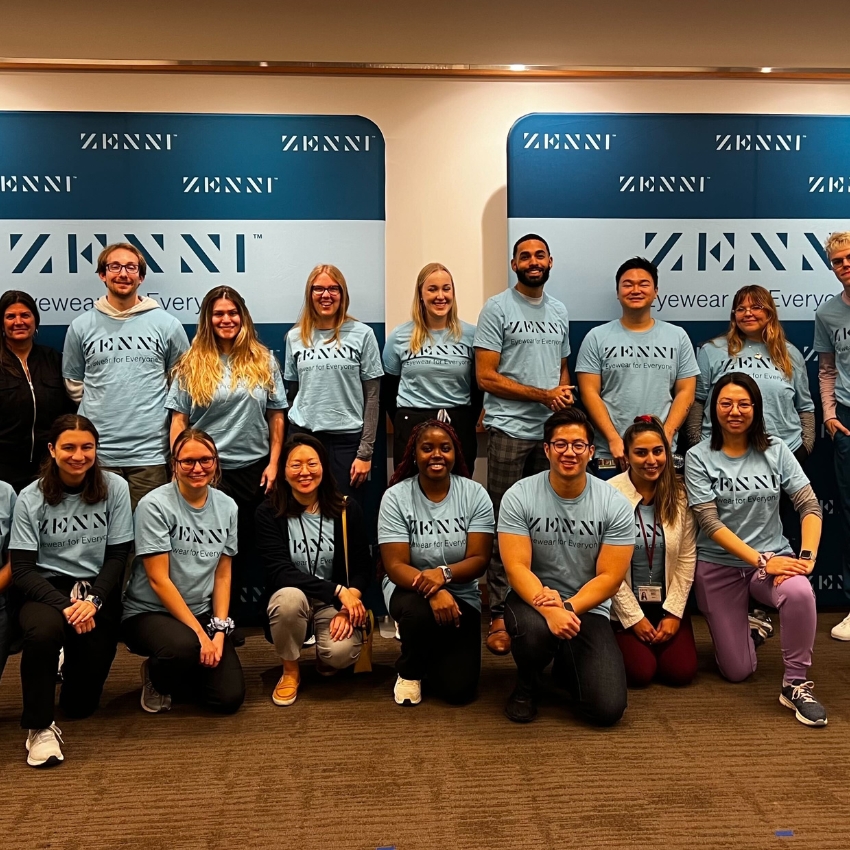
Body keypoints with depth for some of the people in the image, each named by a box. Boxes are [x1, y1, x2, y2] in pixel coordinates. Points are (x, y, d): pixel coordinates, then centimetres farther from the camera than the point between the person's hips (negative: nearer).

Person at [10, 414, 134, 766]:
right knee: (44, 630, -38)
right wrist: (65, 605, -23)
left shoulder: (115, 488, -4)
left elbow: (118, 556, -3)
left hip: (98, 589, 1)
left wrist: (93, 601, -19)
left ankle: (75, 667, 35)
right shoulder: (31, 498, -6)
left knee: (81, 704, -3)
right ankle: (40, 727, -17)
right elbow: (22, 570, -9)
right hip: (46, 588, -1)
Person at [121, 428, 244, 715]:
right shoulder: (154, 505, -15)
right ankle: (155, 677, 1)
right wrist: (199, 634, -20)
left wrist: (219, 631, -7)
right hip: (149, 613, -4)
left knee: (229, 697, -11)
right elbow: (159, 580, -17)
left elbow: (223, 575, 5)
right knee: (185, 647, -37)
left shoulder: (227, 507, 1)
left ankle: (172, 672, 21)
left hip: (202, 613, 5)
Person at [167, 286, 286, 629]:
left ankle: (232, 619, 21)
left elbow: (276, 415, 6)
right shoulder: (192, 364, 1)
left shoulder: (263, 360, 5)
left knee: (245, 547, 8)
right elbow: (179, 420, 0)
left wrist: (273, 463, 0)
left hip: (253, 469, 2)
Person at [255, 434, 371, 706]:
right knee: (290, 596, -36)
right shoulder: (269, 513, -8)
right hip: (291, 597, 0)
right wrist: (338, 591, -25)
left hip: (337, 602, 1)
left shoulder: (347, 509, -2)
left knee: (341, 652, -29)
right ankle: (290, 671, -7)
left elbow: (362, 567, -2)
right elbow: (280, 571, -17)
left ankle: (326, 661, 12)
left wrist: (348, 605, -21)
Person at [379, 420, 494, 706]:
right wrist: (433, 592, -34)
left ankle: (431, 652, 25)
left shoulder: (475, 494, -8)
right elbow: (395, 565, -15)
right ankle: (409, 671, -3)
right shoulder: (396, 497, -11)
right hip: (410, 589, -1)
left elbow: (479, 560, -12)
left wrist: (444, 574, -34)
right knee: (418, 612, -38)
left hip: (461, 595, 1)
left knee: (458, 688, -13)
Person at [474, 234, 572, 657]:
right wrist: (543, 395, -12)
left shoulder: (559, 312, 15)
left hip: (553, 430, 5)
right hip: (510, 431, -5)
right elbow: (486, 377, -9)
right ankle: (500, 617, 4)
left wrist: (565, 394, 0)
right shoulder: (497, 308, -3)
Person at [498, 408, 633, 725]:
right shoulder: (519, 497, -10)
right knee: (535, 629, -39)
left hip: (588, 608, 1)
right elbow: (516, 568, -16)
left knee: (608, 708, -17)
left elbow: (610, 577, -9)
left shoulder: (615, 505, -8)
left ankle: (567, 668, 22)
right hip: (532, 599, -1)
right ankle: (526, 686, 0)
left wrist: (567, 608, -25)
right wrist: (548, 610, -33)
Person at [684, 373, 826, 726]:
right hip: (719, 565, -1)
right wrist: (761, 562, -22)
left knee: (800, 592, -36)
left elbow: (810, 505, -4)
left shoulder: (775, 451, 0)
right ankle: (751, 627, 37)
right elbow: (710, 524, -13)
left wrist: (807, 557, -20)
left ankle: (796, 684, -16)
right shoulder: (699, 457, -6)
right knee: (737, 671, 1)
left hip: (773, 557, 1)